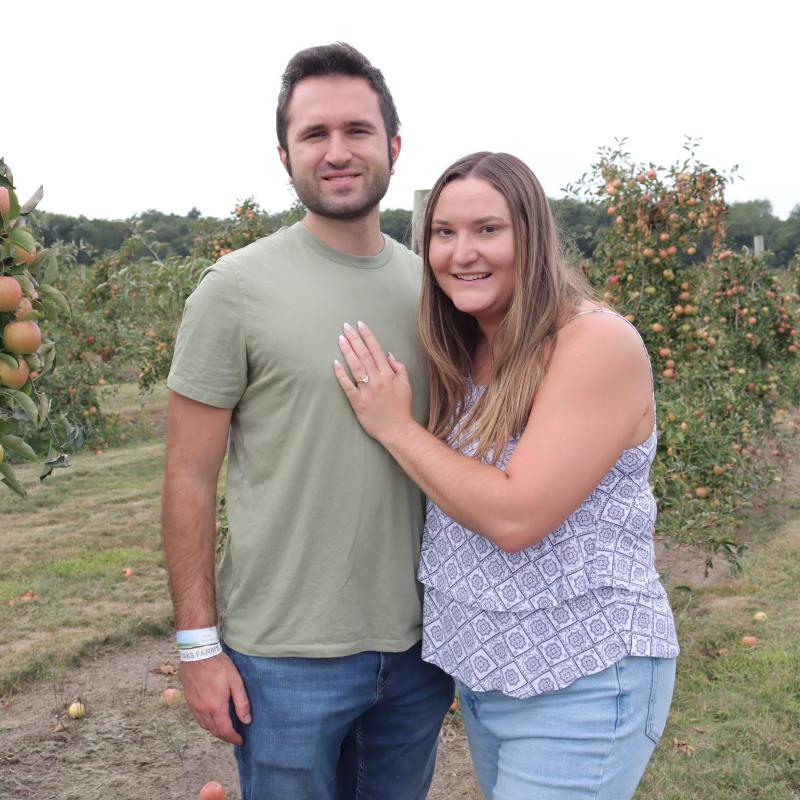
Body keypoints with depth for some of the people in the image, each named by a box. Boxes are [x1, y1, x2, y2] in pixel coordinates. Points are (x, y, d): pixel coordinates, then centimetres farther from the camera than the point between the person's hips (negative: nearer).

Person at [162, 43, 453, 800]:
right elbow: (189, 476, -8)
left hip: (417, 646, 4)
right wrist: (197, 643, -9)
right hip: (286, 655, -4)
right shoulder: (236, 289, -11)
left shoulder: (429, 287, 2)